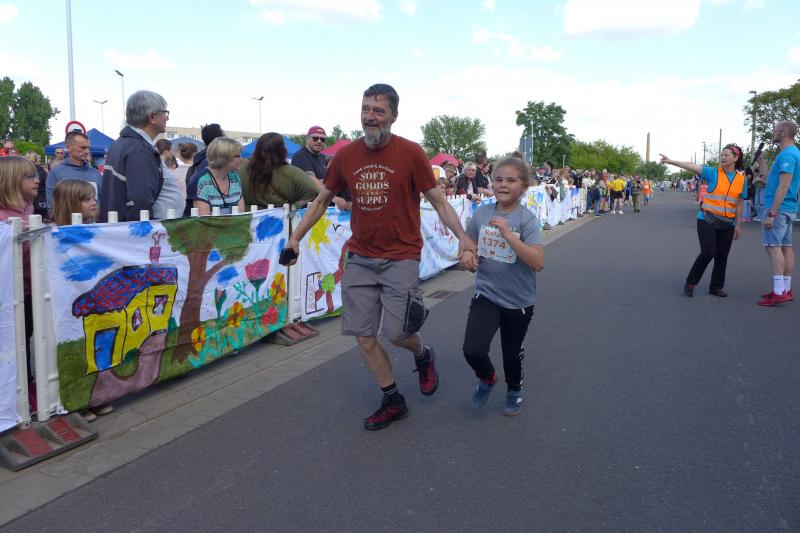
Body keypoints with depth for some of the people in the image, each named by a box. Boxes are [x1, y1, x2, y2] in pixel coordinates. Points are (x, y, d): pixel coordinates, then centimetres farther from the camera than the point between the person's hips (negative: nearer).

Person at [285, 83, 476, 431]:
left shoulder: (410, 153, -8)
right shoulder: (346, 155, 2)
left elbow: (438, 200, -4)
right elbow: (322, 200, 13)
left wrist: (461, 236, -18)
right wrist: (296, 236, 8)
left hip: (401, 258, -4)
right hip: (359, 258, 4)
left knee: (396, 333, -7)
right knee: (363, 335, 4)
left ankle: (424, 356, 31)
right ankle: (393, 402, 23)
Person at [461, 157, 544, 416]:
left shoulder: (526, 218, -15)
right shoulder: (482, 213, -5)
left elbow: (538, 262, -25)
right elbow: (469, 244, 11)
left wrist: (508, 234, -32)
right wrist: (468, 256, -12)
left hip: (518, 300, -2)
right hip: (486, 294, 2)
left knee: (512, 352, 16)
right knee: (473, 350, -15)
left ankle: (514, 390, 48)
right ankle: (487, 378, 20)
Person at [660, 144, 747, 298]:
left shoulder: (741, 179, 5)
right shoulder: (713, 173, -3)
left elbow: (739, 204, 9)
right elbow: (692, 166, -16)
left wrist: (738, 225, 9)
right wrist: (671, 161, -26)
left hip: (727, 223, 3)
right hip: (707, 220, -3)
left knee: (722, 256, 6)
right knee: (708, 252, -11)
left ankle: (716, 286, 20)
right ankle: (690, 283, 4)